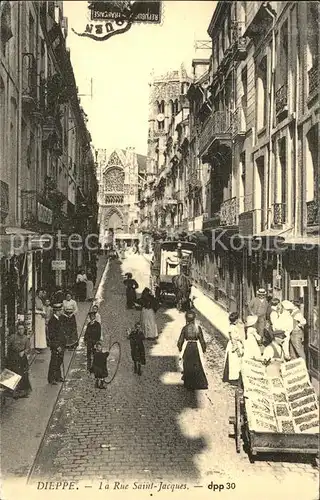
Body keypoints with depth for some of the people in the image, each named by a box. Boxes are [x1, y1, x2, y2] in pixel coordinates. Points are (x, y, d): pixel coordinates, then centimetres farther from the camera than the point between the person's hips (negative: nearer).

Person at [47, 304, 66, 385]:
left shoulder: (58, 320, 10)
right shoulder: (52, 321, -19)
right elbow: (51, 336, -21)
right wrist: (57, 346, -20)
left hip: (61, 345, 9)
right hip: (56, 347, -9)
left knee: (59, 362, 17)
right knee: (54, 363, 2)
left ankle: (58, 377, 29)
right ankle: (51, 379, 13)